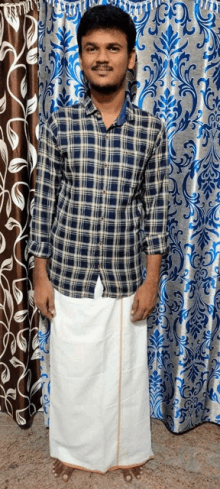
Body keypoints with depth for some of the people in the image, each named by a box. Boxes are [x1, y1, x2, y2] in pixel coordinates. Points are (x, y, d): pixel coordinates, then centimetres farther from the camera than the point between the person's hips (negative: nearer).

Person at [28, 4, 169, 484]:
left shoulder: (151, 130, -2)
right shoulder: (59, 125, -3)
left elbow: (156, 207, -1)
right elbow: (44, 203, -1)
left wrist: (152, 280, -3)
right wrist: (41, 274, -2)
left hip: (127, 278, 1)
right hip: (69, 277, 0)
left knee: (127, 370, 16)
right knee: (71, 368, 16)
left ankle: (127, 449, 44)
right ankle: (72, 447, 44)